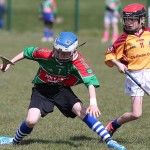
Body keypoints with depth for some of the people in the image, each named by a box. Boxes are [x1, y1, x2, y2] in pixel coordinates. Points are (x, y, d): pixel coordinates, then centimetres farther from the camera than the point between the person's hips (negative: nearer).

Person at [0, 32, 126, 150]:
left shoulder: (77, 62, -25)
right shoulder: (45, 54, -23)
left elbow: (90, 81, -34)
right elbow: (27, 52, -3)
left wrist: (93, 103, -47)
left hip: (62, 89, 0)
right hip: (42, 89, 0)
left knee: (82, 111, -22)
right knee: (31, 121, -17)